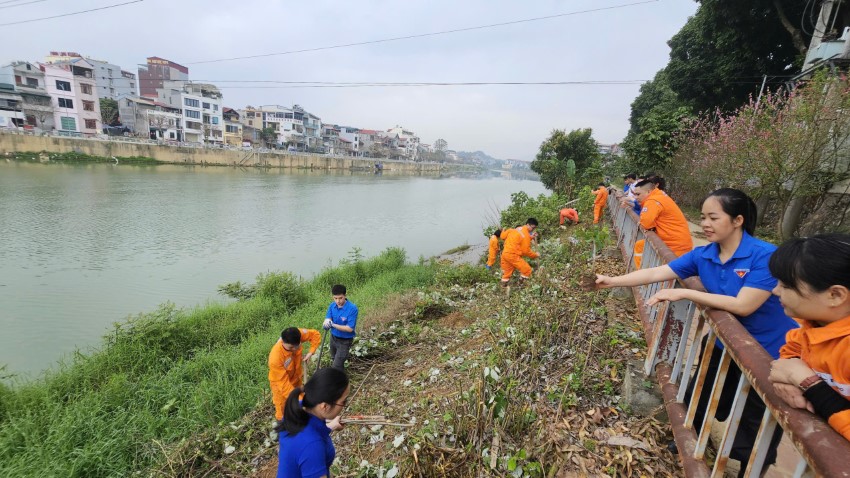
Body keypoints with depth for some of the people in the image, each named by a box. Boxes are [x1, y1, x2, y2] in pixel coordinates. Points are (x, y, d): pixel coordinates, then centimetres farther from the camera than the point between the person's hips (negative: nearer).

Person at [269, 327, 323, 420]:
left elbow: (315, 334, -13)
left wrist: (310, 352, -22)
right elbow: (283, 383, -34)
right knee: (282, 410, 17)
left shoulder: (298, 335, -33)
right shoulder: (275, 358, -42)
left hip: (296, 377, 5)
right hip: (280, 383, -5)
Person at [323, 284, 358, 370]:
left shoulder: (352, 308, -29)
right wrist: (327, 322, -38)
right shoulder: (332, 305, -10)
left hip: (345, 341, -7)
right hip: (333, 337, 7)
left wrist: (333, 325, -36)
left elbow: (350, 328, -29)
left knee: (336, 366, -7)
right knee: (334, 359, 30)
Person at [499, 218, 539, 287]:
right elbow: (526, 251, -11)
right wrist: (536, 255, 2)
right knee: (527, 270, -2)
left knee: (507, 271, 22)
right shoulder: (526, 236, -12)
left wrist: (503, 231, 37)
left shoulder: (516, 229, 11)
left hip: (505, 253, 9)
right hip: (513, 255, -9)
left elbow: (503, 236, 17)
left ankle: (504, 286, 30)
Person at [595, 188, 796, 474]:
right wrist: (612, 281, -21)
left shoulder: (766, 256, -27)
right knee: (698, 400, 22)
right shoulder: (702, 255, -11)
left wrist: (684, 293, -35)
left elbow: (744, 305, -33)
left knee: (756, 433, 14)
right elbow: (655, 273, -14)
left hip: (769, 355, -5)